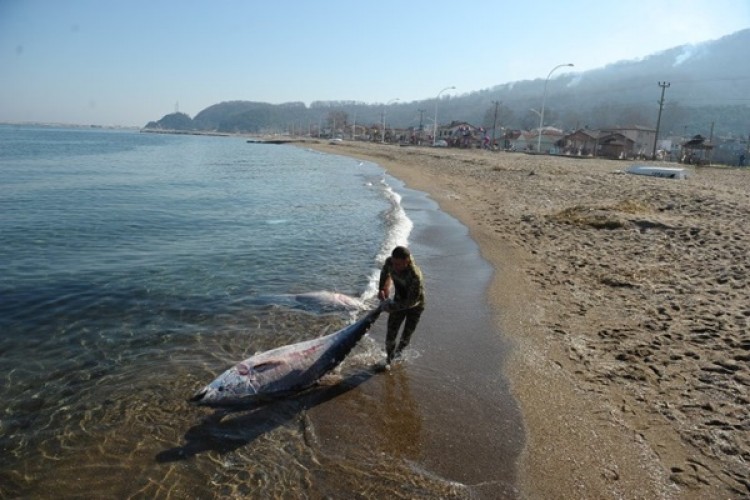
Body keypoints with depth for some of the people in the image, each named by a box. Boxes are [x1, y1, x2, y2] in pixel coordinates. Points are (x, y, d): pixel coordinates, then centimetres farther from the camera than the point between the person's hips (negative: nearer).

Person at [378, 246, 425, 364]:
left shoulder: (415, 276, -40)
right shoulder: (390, 262, -24)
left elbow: (411, 301, -30)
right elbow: (385, 271, 4)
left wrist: (391, 307, -25)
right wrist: (381, 289, -4)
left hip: (415, 306, -4)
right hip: (399, 300, 4)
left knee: (406, 335, 11)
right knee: (391, 334, 1)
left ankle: (398, 352, 42)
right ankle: (388, 358, 23)